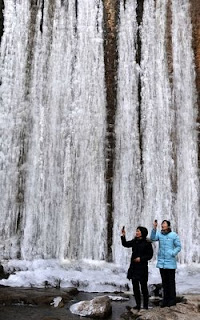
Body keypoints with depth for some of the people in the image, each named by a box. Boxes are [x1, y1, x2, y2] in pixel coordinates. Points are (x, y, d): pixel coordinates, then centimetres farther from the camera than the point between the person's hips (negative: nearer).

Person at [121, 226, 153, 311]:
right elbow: (125, 244, 10)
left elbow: (150, 255, -7)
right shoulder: (134, 241, 8)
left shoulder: (147, 243, -9)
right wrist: (123, 236, -4)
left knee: (143, 287, 2)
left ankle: (145, 305, 13)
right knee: (135, 287, 10)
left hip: (142, 267, -6)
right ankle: (138, 305, 22)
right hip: (134, 267, 6)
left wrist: (141, 258, -18)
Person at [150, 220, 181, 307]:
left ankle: (172, 300, 15)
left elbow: (178, 247, -2)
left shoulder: (174, 235, -5)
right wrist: (154, 228, -25)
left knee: (171, 281, 4)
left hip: (170, 262, -4)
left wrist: (173, 254, -16)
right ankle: (165, 299, 22)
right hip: (161, 262, 4)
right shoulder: (159, 234, 4)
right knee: (164, 281, 12)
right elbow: (152, 238, -15)